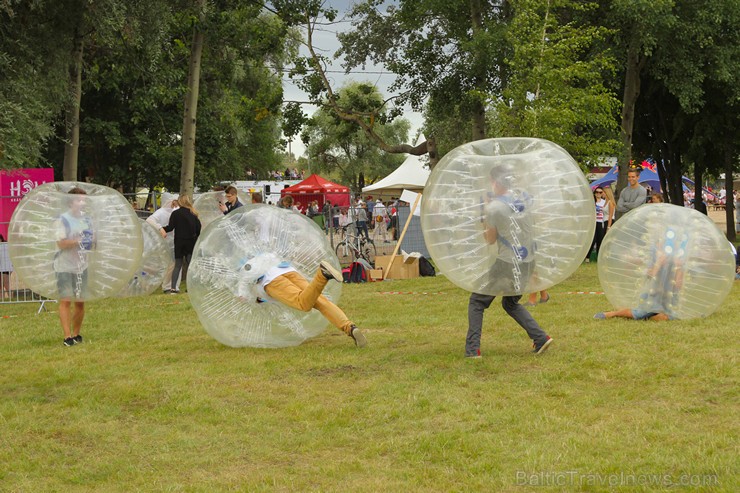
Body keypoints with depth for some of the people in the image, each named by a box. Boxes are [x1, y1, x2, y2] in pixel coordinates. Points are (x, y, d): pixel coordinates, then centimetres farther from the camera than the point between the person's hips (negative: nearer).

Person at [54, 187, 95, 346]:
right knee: (66, 301, -9)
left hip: (81, 266, 6)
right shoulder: (63, 220, -8)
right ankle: (67, 337, -10)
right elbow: (60, 244, -17)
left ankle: (76, 334, 21)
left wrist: (91, 241, -2)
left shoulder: (87, 219, 11)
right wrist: (77, 240, -27)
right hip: (64, 266, -6)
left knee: (80, 302, 8)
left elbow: (92, 240, 19)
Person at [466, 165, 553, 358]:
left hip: (507, 264, -6)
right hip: (528, 262, 6)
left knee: (477, 302, 9)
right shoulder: (524, 197, 4)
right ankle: (540, 338, 12)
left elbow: (490, 240, -2)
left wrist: (485, 212, 8)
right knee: (511, 303, 27)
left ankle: (472, 349, 0)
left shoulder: (493, 208, -14)